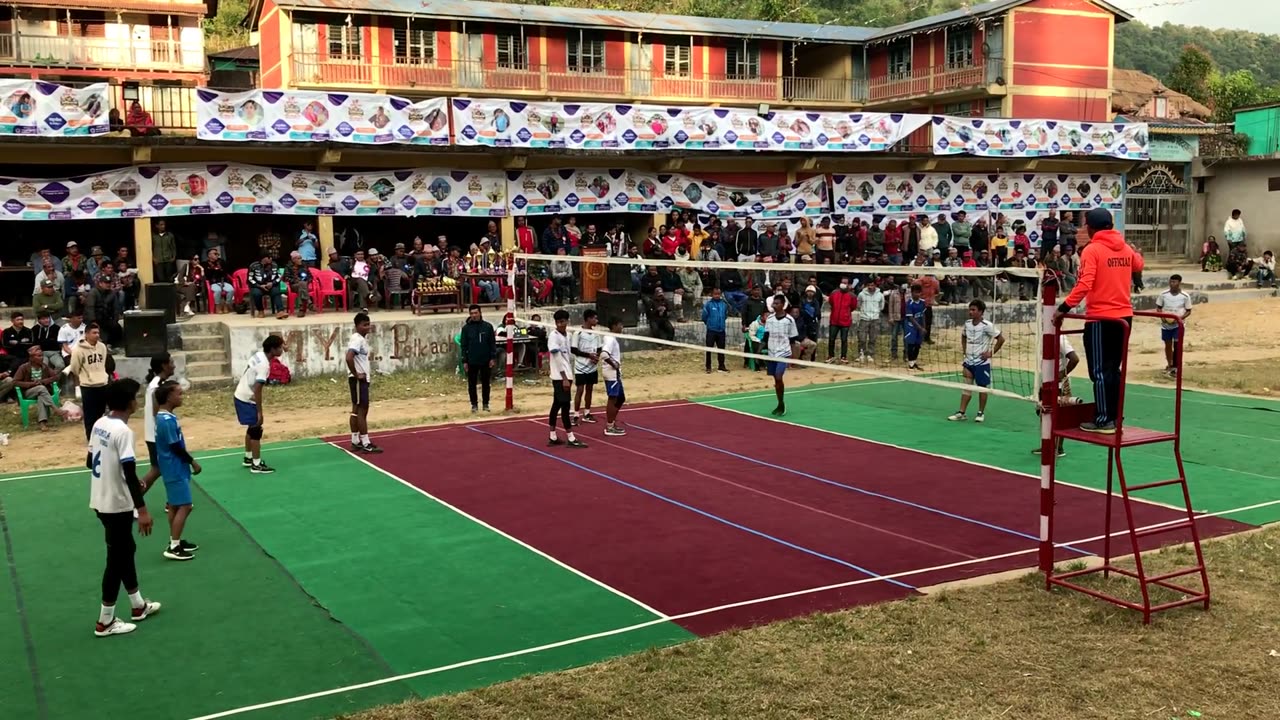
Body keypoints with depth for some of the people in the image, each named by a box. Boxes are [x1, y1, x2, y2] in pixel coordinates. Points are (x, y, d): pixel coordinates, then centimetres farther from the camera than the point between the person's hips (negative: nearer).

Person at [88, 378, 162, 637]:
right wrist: (142, 510, -22)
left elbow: (90, 462, 15)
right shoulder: (123, 431, -23)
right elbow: (130, 474, -25)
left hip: (100, 501, 9)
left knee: (126, 550, 21)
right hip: (116, 505, -9)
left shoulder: (99, 424, 4)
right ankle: (105, 621, 13)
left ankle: (138, 605, 34)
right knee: (116, 558, 3)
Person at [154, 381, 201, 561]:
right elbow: (176, 447, -20)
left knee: (175, 506, 17)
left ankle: (175, 541, 27)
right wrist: (193, 462, -9)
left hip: (173, 468, 10)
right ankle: (173, 547, -5)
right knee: (184, 506, -7)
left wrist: (189, 461, 18)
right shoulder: (168, 420, -23)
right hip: (176, 470, -10)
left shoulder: (164, 417, 8)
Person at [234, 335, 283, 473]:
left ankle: (248, 458, 34)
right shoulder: (264, 365, -25)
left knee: (252, 429, 21)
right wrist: (259, 412, -22)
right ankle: (256, 465, 3)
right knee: (256, 430, -2)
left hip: (240, 396, 9)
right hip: (247, 400, -9)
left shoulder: (258, 355, 3)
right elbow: (257, 390, -26)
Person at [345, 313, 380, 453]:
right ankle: (366, 444, -7)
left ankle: (355, 442, 17)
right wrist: (356, 374, -22)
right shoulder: (357, 339, -17)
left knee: (356, 410, 12)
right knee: (362, 410, -8)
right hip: (358, 380, -10)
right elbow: (349, 358, -30)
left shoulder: (362, 338, 14)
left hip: (362, 379, 10)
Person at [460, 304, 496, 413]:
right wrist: (464, 361, -2)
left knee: (486, 383, 7)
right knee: (472, 384, 5)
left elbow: (493, 343, 3)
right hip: (472, 361, 0)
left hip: (486, 361, 0)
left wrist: (493, 358, -4)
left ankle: (486, 404, 17)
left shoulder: (488, 326, 0)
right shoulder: (466, 328, 1)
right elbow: (464, 345, 2)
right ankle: (474, 404, 15)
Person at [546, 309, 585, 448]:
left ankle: (553, 437, 15)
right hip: (559, 377, -8)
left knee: (556, 405, 11)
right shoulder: (553, 336, -13)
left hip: (566, 376, 8)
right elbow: (557, 358, -18)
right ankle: (571, 439, -2)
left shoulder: (568, 335, 10)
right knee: (565, 406, -5)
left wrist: (570, 376, 15)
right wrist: (564, 378, -20)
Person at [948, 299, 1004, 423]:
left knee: (982, 387, 5)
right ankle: (961, 413, 5)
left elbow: (1001, 339, -11)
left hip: (982, 362, -5)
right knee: (966, 387, 5)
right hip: (969, 361, 5)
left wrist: (991, 353, -12)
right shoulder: (967, 324, 3)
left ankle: (981, 413, 16)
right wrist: (964, 350, 11)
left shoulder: (987, 325, -15)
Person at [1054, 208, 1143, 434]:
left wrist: (1064, 308, -18)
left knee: (1100, 371, 0)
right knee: (1113, 369, 15)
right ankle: (1115, 417, 18)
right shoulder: (1125, 248, 6)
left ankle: (1103, 421, 0)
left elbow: (1084, 284, -22)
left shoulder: (1092, 250, -12)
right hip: (1124, 316, 6)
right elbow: (1138, 265, 28)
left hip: (1100, 318, -6)